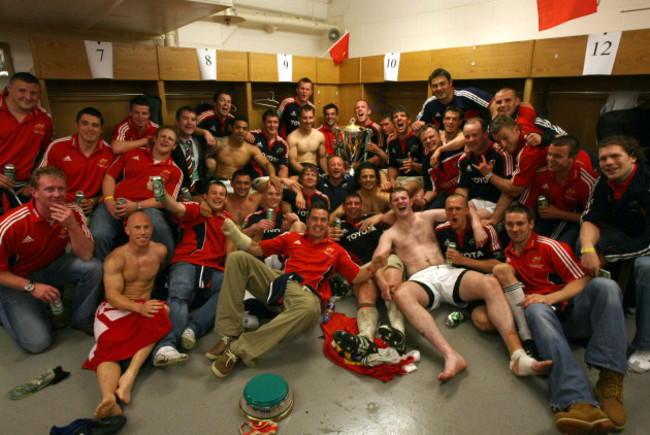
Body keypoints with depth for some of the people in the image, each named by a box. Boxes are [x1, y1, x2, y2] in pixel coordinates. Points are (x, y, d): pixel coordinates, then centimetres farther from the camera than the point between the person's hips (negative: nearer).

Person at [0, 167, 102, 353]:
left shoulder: (73, 213, -16)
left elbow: (86, 255, -21)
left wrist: (72, 226, -33)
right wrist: (31, 287, -26)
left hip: (51, 267, 4)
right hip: (16, 280, -3)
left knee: (93, 267, -25)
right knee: (37, 342, -12)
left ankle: (82, 321, -1)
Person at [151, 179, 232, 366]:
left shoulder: (227, 219, 26)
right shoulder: (196, 210, 15)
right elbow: (177, 207, -7)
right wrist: (161, 194, -28)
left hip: (213, 271, 3)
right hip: (186, 263, -3)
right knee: (179, 293, -34)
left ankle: (193, 328, -36)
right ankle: (166, 346, -50)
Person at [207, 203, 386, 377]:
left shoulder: (336, 250, 20)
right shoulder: (292, 238, 23)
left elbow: (357, 277, 14)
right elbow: (256, 249, 20)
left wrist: (372, 268, -7)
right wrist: (233, 232, 5)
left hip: (305, 293, -3)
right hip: (279, 282, 3)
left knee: (310, 309, -41)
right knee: (238, 257, -14)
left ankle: (239, 348, -31)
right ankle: (230, 334, -20)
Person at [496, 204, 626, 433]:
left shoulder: (549, 247, 4)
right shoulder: (507, 254, 18)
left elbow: (583, 281, -2)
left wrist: (549, 298, -16)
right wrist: (502, 272, -2)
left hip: (570, 310, 0)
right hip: (544, 311, 1)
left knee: (605, 286, -30)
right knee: (536, 310, -38)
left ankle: (610, 380, -40)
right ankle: (579, 403, -57)